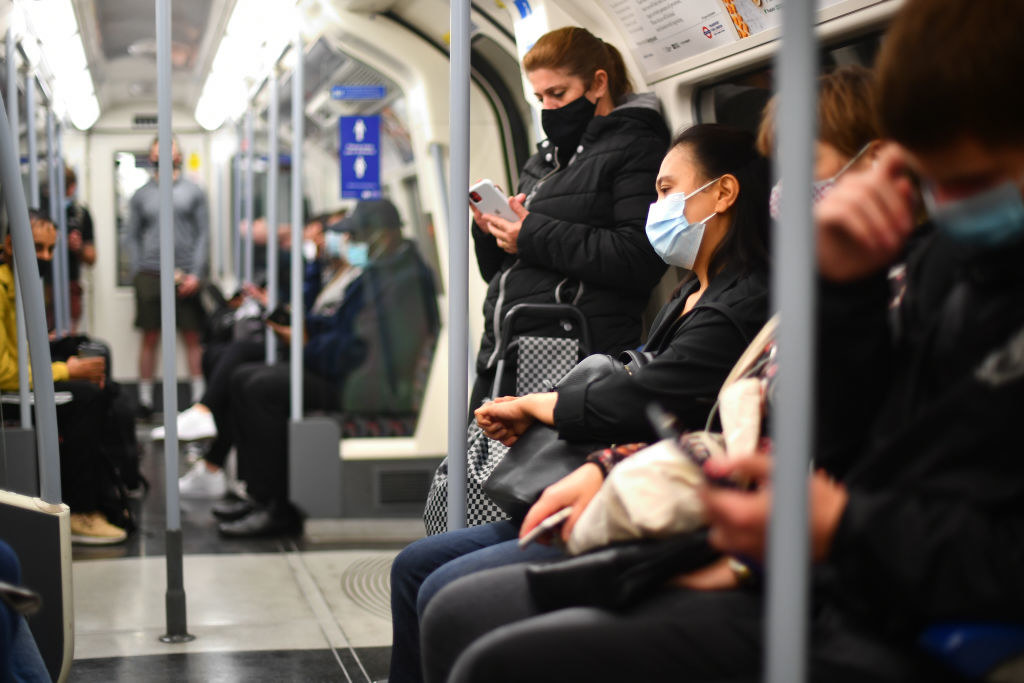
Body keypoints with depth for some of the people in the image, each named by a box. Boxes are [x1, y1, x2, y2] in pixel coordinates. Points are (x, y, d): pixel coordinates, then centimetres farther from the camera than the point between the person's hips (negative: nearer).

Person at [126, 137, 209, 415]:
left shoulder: (193, 191, 8)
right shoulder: (141, 195, 11)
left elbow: (203, 233, 5)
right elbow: (133, 237, 11)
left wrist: (195, 273, -5)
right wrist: (138, 273, -1)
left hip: (185, 275, -1)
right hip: (150, 274, 1)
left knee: (192, 337, 0)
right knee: (150, 338, 1)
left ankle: (199, 395, 5)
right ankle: (145, 397, 6)